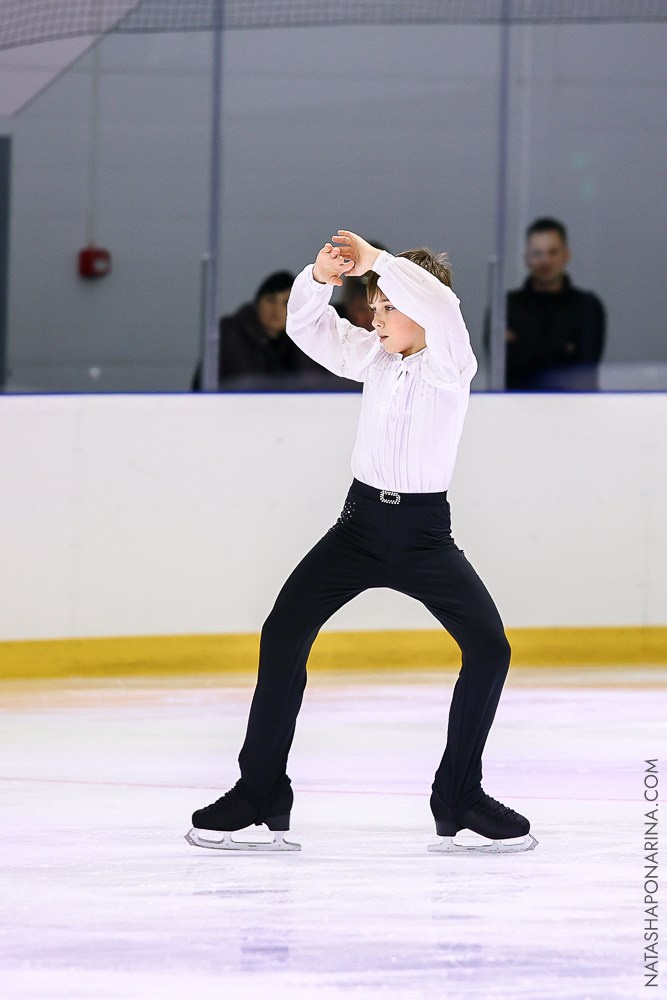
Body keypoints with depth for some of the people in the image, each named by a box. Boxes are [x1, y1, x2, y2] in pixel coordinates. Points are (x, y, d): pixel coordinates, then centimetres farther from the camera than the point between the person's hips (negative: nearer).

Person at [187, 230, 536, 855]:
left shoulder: (449, 364, -10)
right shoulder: (373, 357, 6)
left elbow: (440, 308, -30)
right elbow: (308, 328, 3)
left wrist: (376, 261, -29)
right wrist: (320, 277, -16)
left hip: (424, 533, -4)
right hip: (361, 521, 4)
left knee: (489, 646, -17)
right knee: (284, 634, -12)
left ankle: (459, 801, -2)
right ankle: (261, 795, -5)